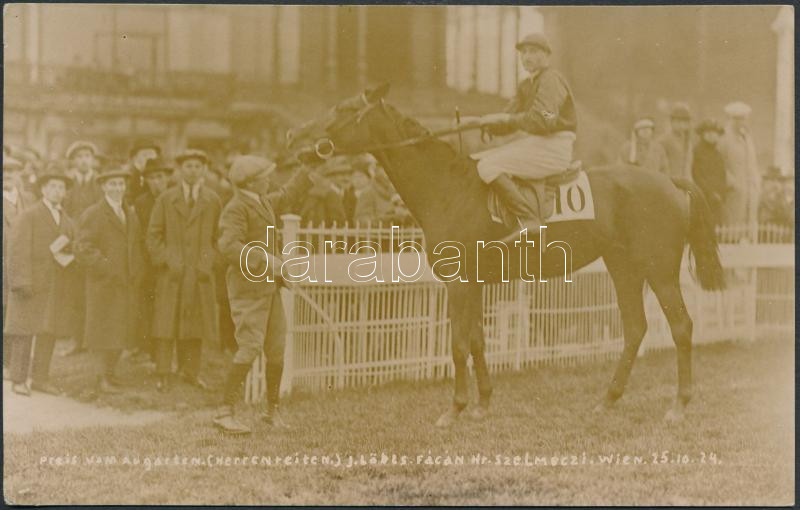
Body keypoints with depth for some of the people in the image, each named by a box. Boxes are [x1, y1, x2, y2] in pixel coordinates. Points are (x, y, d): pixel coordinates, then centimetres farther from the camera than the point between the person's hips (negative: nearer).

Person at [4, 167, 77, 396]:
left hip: (56, 287, 6)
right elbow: (18, 251, -10)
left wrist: (67, 258, -4)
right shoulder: (28, 216, -3)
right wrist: (21, 282, -18)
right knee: (24, 332, -5)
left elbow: (72, 251, 20)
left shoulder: (67, 221, 16)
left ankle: (40, 378, 15)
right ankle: (19, 381, 0)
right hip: (31, 282, -6)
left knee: (49, 333, 7)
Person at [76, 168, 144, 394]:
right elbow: (85, 249, -12)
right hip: (104, 285, -6)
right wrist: (109, 270, -18)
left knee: (124, 331, 7)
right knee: (107, 332, -4)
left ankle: (109, 373, 21)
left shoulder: (131, 214, 16)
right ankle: (105, 378, 8)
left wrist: (138, 272, 9)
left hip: (129, 284, 6)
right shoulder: (92, 215, -4)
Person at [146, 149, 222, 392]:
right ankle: (163, 374, 1)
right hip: (171, 272, -1)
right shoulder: (165, 199, 6)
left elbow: (219, 237, 11)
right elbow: (153, 236, 4)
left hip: (201, 273, 1)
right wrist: (168, 261, -8)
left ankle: (191, 372, 14)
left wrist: (209, 263, -3)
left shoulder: (213, 200, 9)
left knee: (196, 324, 4)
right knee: (166, 324, -4)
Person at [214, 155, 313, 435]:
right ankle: (225, 412, -8)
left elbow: (288, 193, 32)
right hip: (248, 287, -9)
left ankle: (273, 409, 19)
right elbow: (229, 246, -27)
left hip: (268, 286, 9)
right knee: (250, 347, -14)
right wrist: (264, 259, -28)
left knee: (277, 349, 7)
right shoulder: (236, 209, -15)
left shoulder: (263, 202, 14)